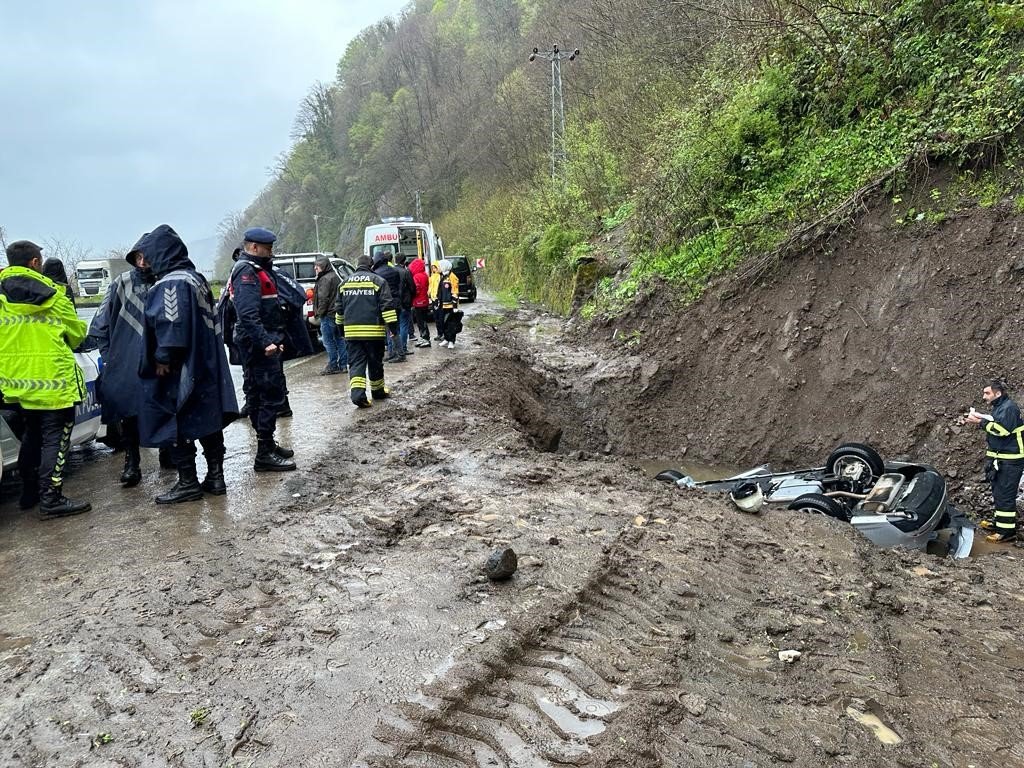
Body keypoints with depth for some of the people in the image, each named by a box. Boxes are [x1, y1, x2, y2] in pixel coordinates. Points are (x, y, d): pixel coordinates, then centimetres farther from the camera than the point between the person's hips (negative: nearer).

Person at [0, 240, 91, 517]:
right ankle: (51, 499, -2)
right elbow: (77, 333, -1)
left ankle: (29, 492, 28)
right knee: (55, 438, 0)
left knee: (32, 434, 21)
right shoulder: (51, 295, -9)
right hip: (52, 379, -6)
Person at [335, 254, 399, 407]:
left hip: (352, 331, 3)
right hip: (373, 330, -3)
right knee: (375, 362, 12)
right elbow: (387, 305, -9)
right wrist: (393, 326, -7)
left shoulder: (345, 283, 12)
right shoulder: (378, 281, -2)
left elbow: (339, 308, 18)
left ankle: (357, 392, -16)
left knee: (356, 362, 2)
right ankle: (378, 391, 25)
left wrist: (341, 326, 29)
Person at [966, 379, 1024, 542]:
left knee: (1004, 494, -9)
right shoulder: (998, 407, 15)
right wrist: (981, 421, 4)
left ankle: (1007, 530, -5)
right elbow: (995, 428, 20)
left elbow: (1003, 429, -27)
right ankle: (999, 521, 32)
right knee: (998, 491, 19)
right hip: (1000, 457, 11)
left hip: (1011, 460, -11)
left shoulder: (1009, 407, -16)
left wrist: (981, 422, -22)